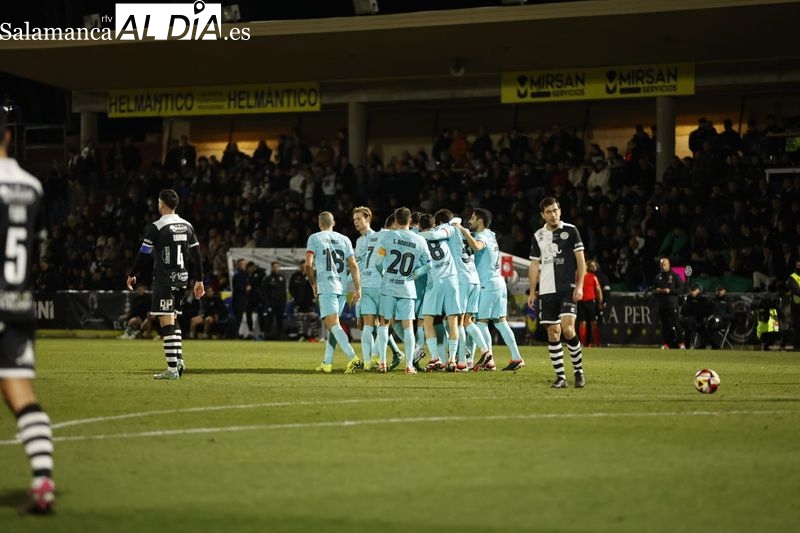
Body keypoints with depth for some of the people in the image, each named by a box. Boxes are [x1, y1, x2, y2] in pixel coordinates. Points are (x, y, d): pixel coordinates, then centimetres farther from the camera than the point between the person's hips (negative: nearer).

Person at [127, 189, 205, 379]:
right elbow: (196, 255, 10)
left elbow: (144, 254, -6)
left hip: (164, 280, -7)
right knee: (172, 321, 19)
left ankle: (172, 369, -11)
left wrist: (132, 275, 9)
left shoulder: (156, 227, -10)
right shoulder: (187, 226, 9)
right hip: (182, 279, 7)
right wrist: (199, 281, 17)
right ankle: (179, 360, 11)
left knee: (167, 323, -7)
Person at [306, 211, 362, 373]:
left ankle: (352, 357, -29)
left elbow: (308, 264, -5)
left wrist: (313, 284, 9)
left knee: (333, 324, -13)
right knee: (332, 324, 14)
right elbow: (353, 265, 7)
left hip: (326, 286, -5)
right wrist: (357, 288, 7)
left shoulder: (314, 238, 4)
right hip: (342, 287, 5)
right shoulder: (344, 239, 15)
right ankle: (327, 362, 14)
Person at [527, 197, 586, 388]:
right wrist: (532, 292, 11)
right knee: (553, 333, 2)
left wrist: (579, 286, -9)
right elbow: (534, 265, 16)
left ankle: (578, 370, -3)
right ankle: (560, 377, 6)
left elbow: (580, 260, 0)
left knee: (567, 328, -18)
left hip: (568, 288, -4)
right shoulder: (538, 236, 11)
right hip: (546, 291, 4)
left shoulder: (570, 231, 1)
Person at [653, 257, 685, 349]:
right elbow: (654, 288, 27)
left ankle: (681, 343, -8)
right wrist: (656, 291, 3)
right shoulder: (658, 277, 17)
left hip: (672, 304, -5)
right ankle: (665, 344, 7)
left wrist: (670, 291, -14)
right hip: (661, 303, 5)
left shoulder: (675, 276, 1)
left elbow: (681, 289, -3)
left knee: (674, 324, -12)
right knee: (664, 325, 4)